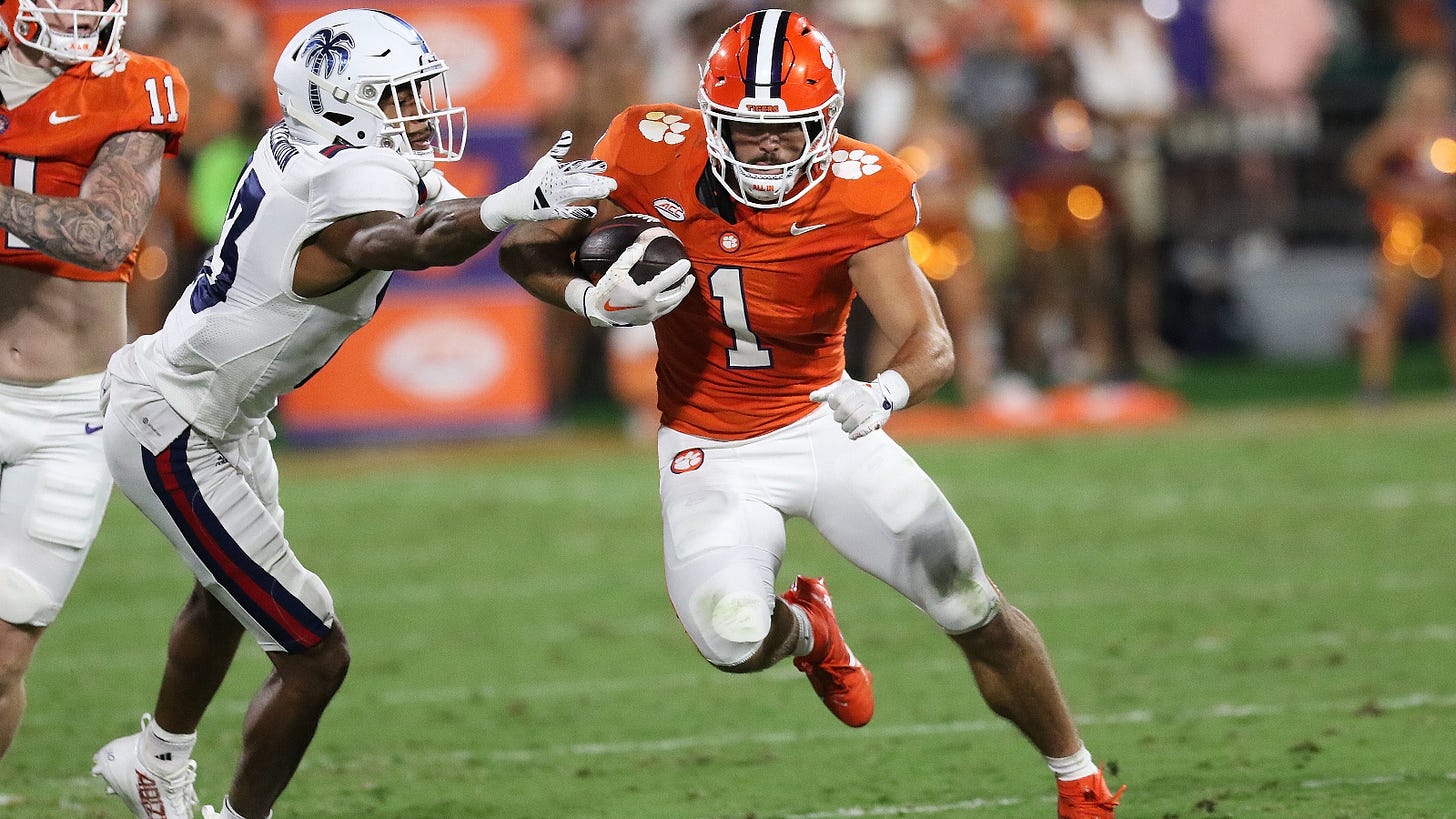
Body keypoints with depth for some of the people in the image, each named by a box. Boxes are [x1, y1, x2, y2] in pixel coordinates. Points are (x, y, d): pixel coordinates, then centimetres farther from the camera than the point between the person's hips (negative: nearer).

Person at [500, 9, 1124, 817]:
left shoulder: (854, 196, -20)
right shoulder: (656, 160, -17)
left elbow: (931, 343, -25)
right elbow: (526, 249, -7)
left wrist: (886, 391, -48)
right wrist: (591, 299, -28)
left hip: (823, 424, 0)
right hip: (712, 452, 0)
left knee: (975, 610, -1)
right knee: (734, 638, -26)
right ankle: (807, 631, 15)